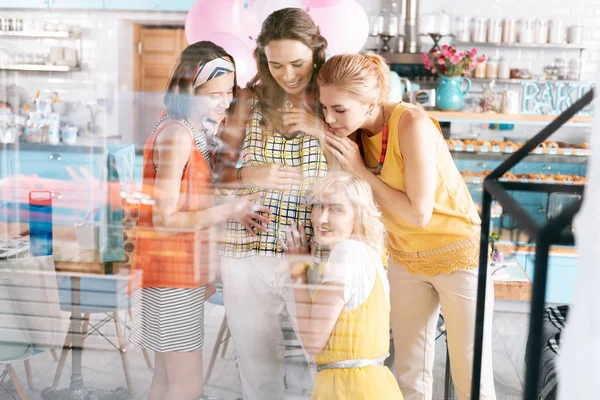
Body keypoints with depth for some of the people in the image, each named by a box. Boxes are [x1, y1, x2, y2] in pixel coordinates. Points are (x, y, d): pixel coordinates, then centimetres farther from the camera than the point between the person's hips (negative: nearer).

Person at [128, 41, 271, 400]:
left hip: (187, 272, 9)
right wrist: (228, 211, -24)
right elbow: (165, 218, -20)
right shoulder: (177, 135, -18)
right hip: (171, 272, -9)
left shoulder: (198, 133, 12)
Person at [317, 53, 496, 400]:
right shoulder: (354, 132, -6)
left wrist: (360, 170, -22)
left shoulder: (412, 124, -25)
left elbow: (419, 213, -25)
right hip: (406, 259, 6)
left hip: (457, 255, -5)